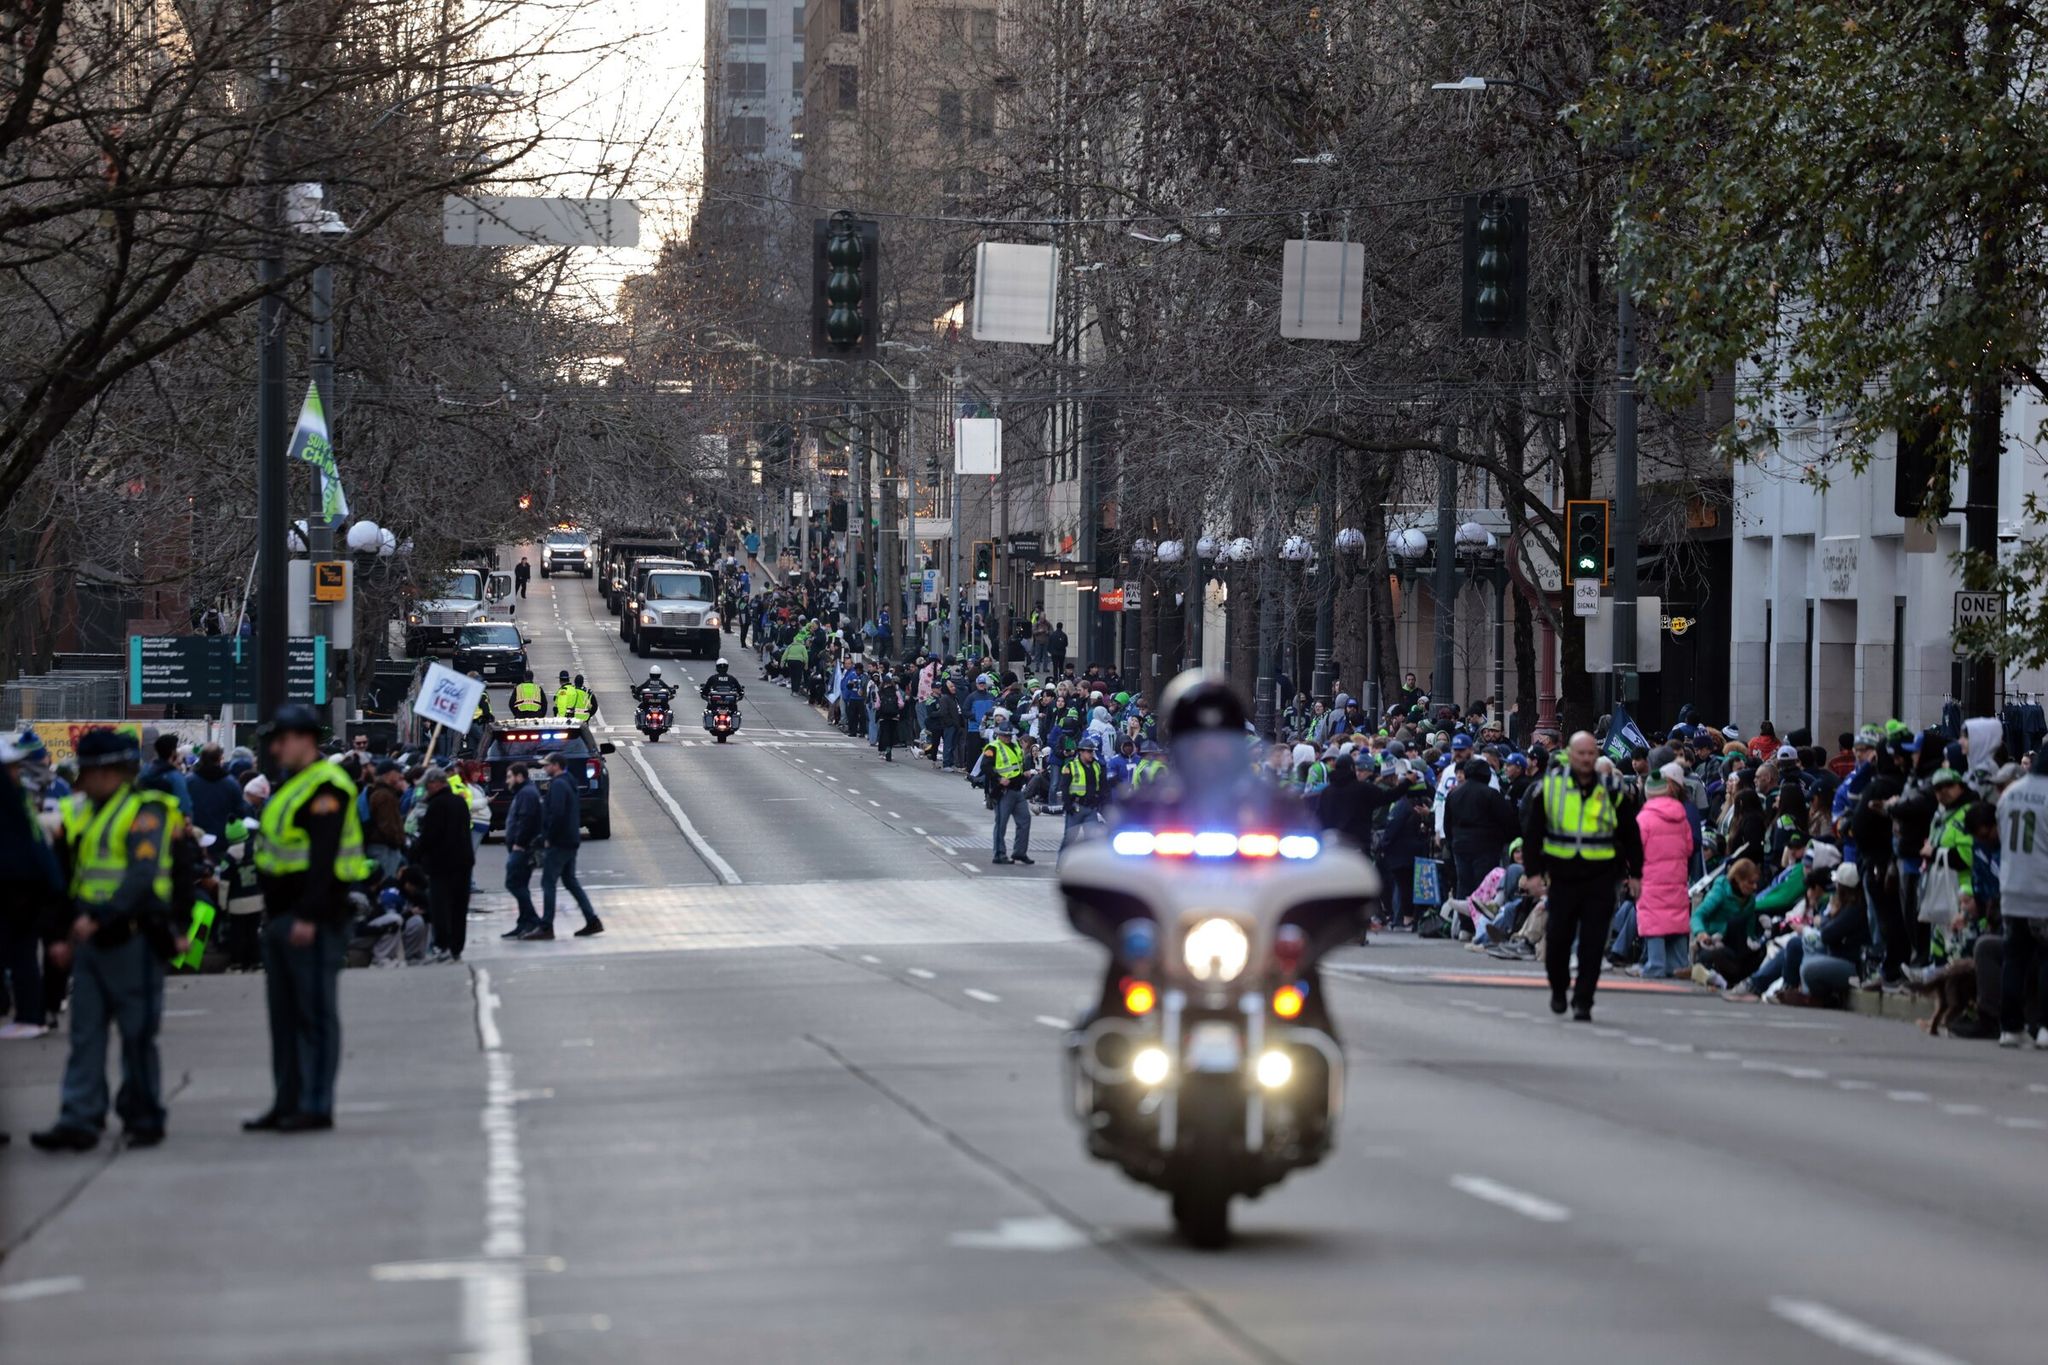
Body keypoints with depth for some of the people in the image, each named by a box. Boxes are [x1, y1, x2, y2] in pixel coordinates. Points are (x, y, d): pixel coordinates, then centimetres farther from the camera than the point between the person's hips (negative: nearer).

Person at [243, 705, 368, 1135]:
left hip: (313, 920, -11)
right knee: (284, 1014, 13)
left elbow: (323, 857, -22)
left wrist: (308, 917, -27)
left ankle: (316, 1105, -5)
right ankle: (287, 1103, 18)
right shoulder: (290, 785, 19)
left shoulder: (325, 787, -14)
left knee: (315, 1013, -7)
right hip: (283, 917, 11)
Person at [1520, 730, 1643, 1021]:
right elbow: (1532, 831, 5)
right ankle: (1558, 989, 29)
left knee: (1592, 944, -5)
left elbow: (1630, 835, 12)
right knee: (1558, 939, 5)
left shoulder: (1611, 790, 4)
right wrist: (1535, 870, -2)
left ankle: (1583, 1001, 0)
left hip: (1600, 879, 0)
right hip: (1561, 875, 0)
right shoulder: (1550, 787, 2)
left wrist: (1635, 873, 9)